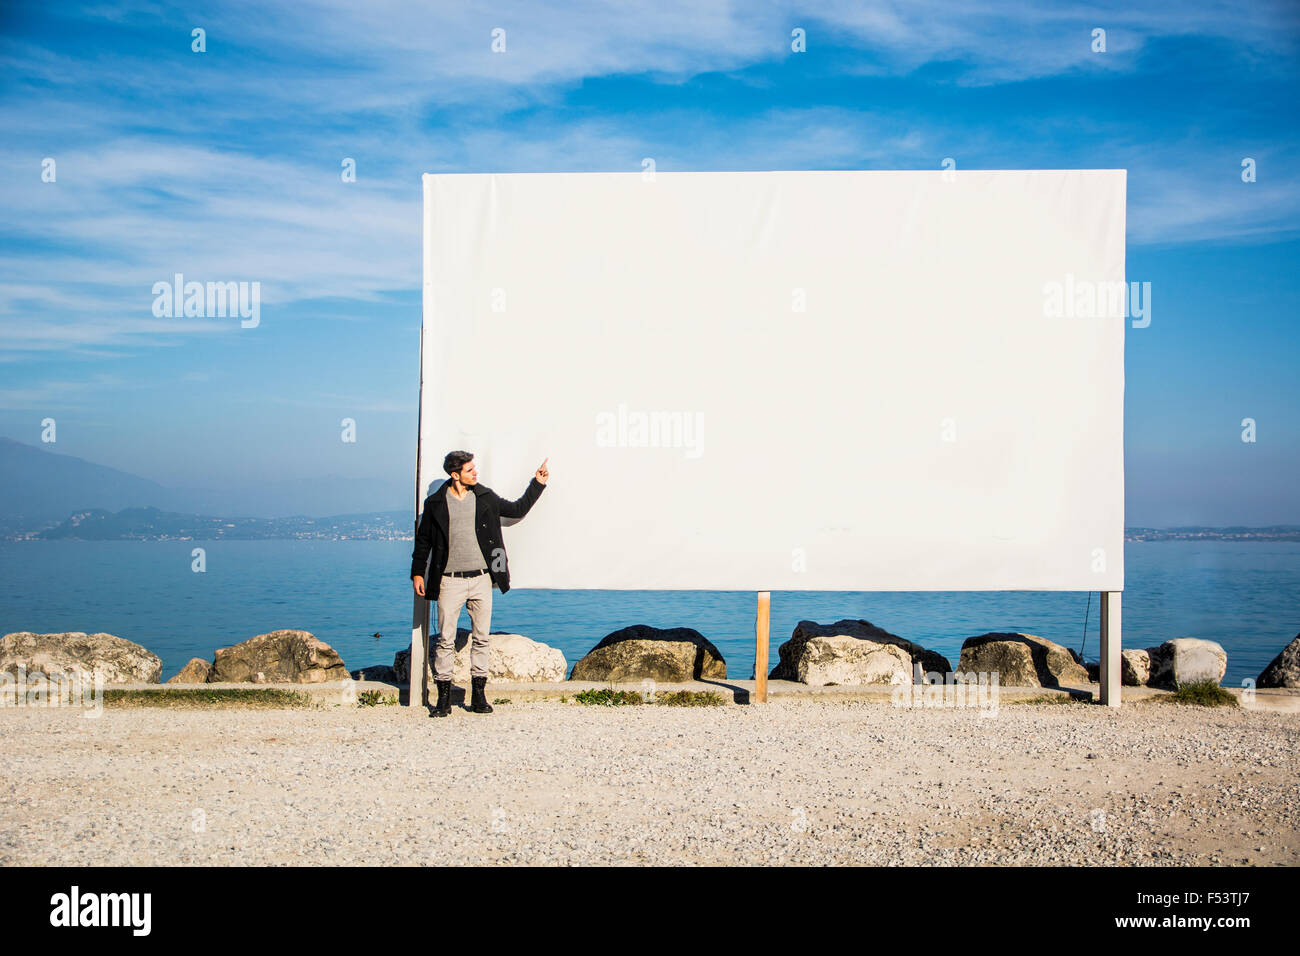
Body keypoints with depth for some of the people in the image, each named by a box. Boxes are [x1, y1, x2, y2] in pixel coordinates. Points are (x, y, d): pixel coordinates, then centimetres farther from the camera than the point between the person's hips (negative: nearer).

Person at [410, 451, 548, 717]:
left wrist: (537, 484, 15)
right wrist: (417, 572, 5)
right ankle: (444, 698, 5)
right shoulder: (435, 503, 1)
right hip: (450, 581, -2)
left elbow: (517, 509, 20)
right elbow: (423, 540, 9)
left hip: (481, 578, 2)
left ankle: (479, 696, 13)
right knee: (446, 639, -2)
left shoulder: (485, 497, 8)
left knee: (481, 637, 4)